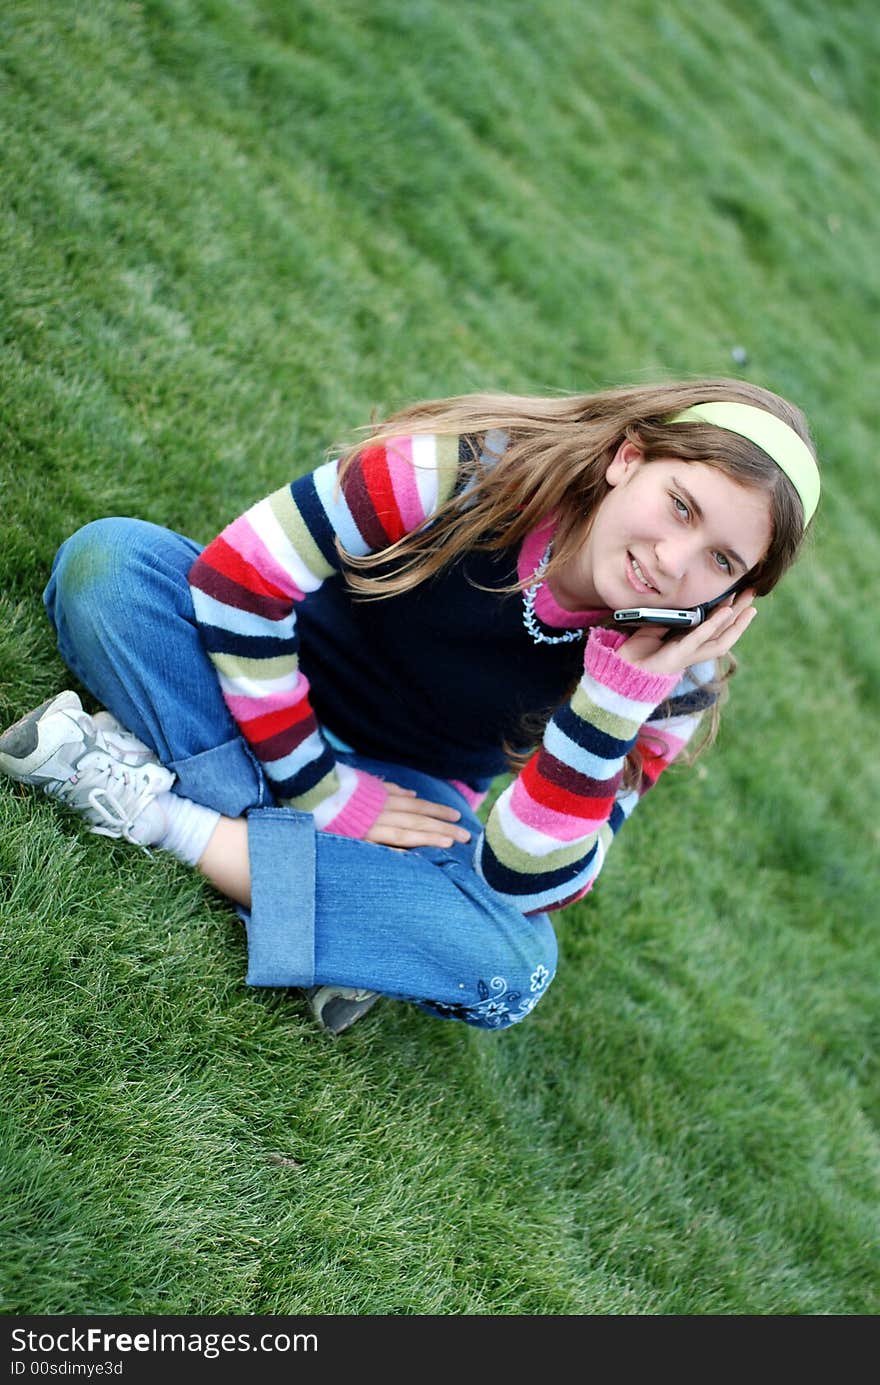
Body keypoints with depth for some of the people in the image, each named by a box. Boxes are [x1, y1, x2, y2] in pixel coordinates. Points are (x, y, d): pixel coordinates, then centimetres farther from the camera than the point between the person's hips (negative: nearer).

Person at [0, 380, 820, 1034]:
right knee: (112, 557, -27)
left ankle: (165, 809, -25)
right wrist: (317, 787, -20)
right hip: (273, 708, 0)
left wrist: (615, 700, -33)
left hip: (410, 792, 1)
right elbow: (237, 578, -22)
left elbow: (530, 884, -22)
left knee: (512, 969, -31)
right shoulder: (470, 469, -25)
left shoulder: (668, 685, -18)